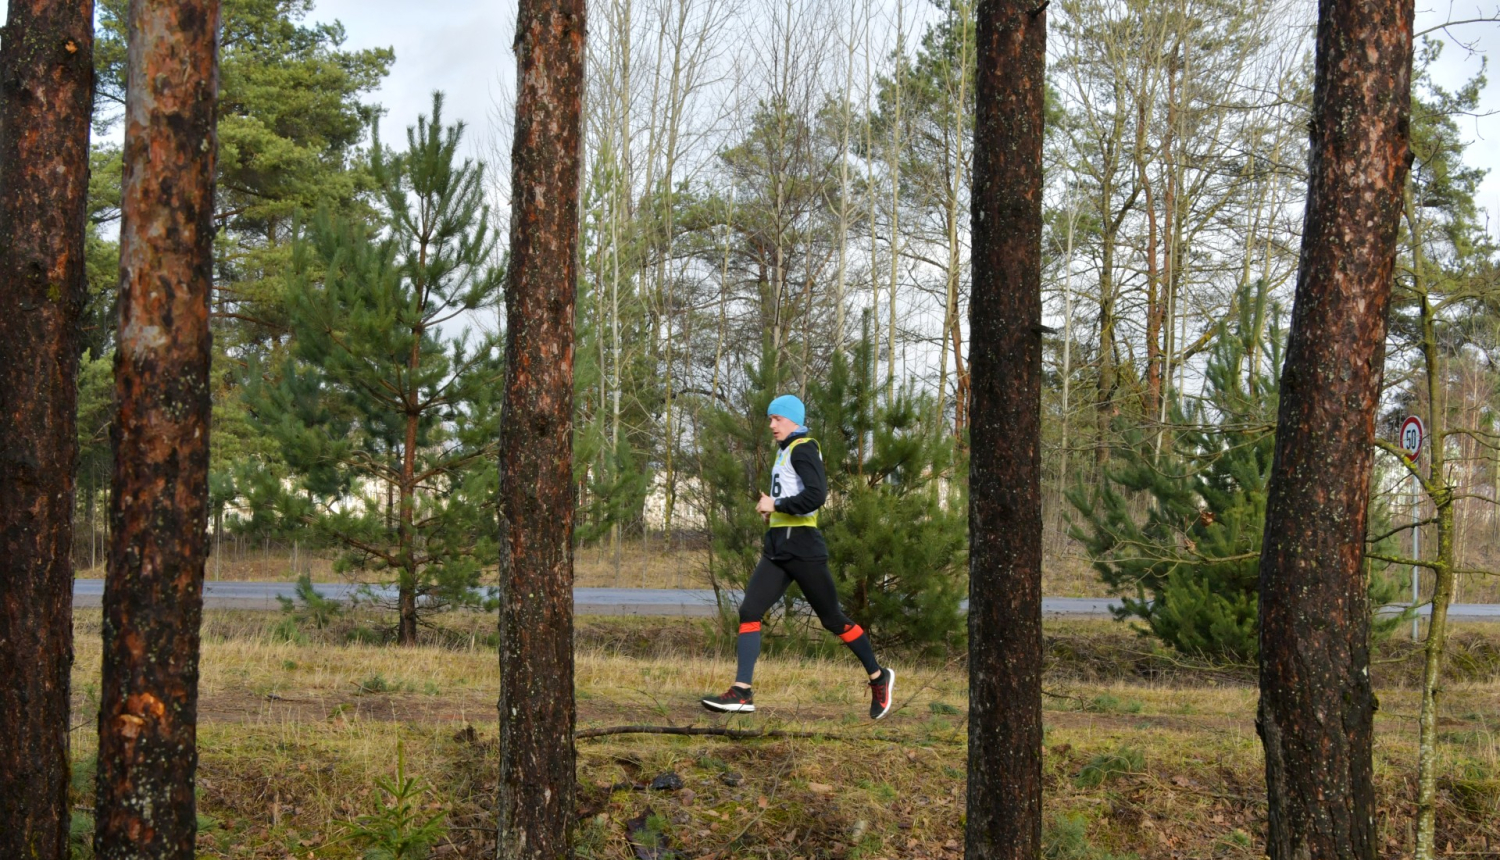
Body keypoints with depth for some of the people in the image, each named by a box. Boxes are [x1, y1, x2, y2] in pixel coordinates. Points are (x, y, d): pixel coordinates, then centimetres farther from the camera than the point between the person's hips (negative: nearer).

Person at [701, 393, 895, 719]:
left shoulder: (803, 449, -10)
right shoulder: (784, 451, 18)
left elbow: (815, 495, -23)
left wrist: (776, 505, -15)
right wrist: (773, 513, 14)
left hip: (801, 546, -9)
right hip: (778, 547, 9)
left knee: (832, 618, 1)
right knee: (749, 612, -5)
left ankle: (879, 678, 17)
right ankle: (742, 692, -7)